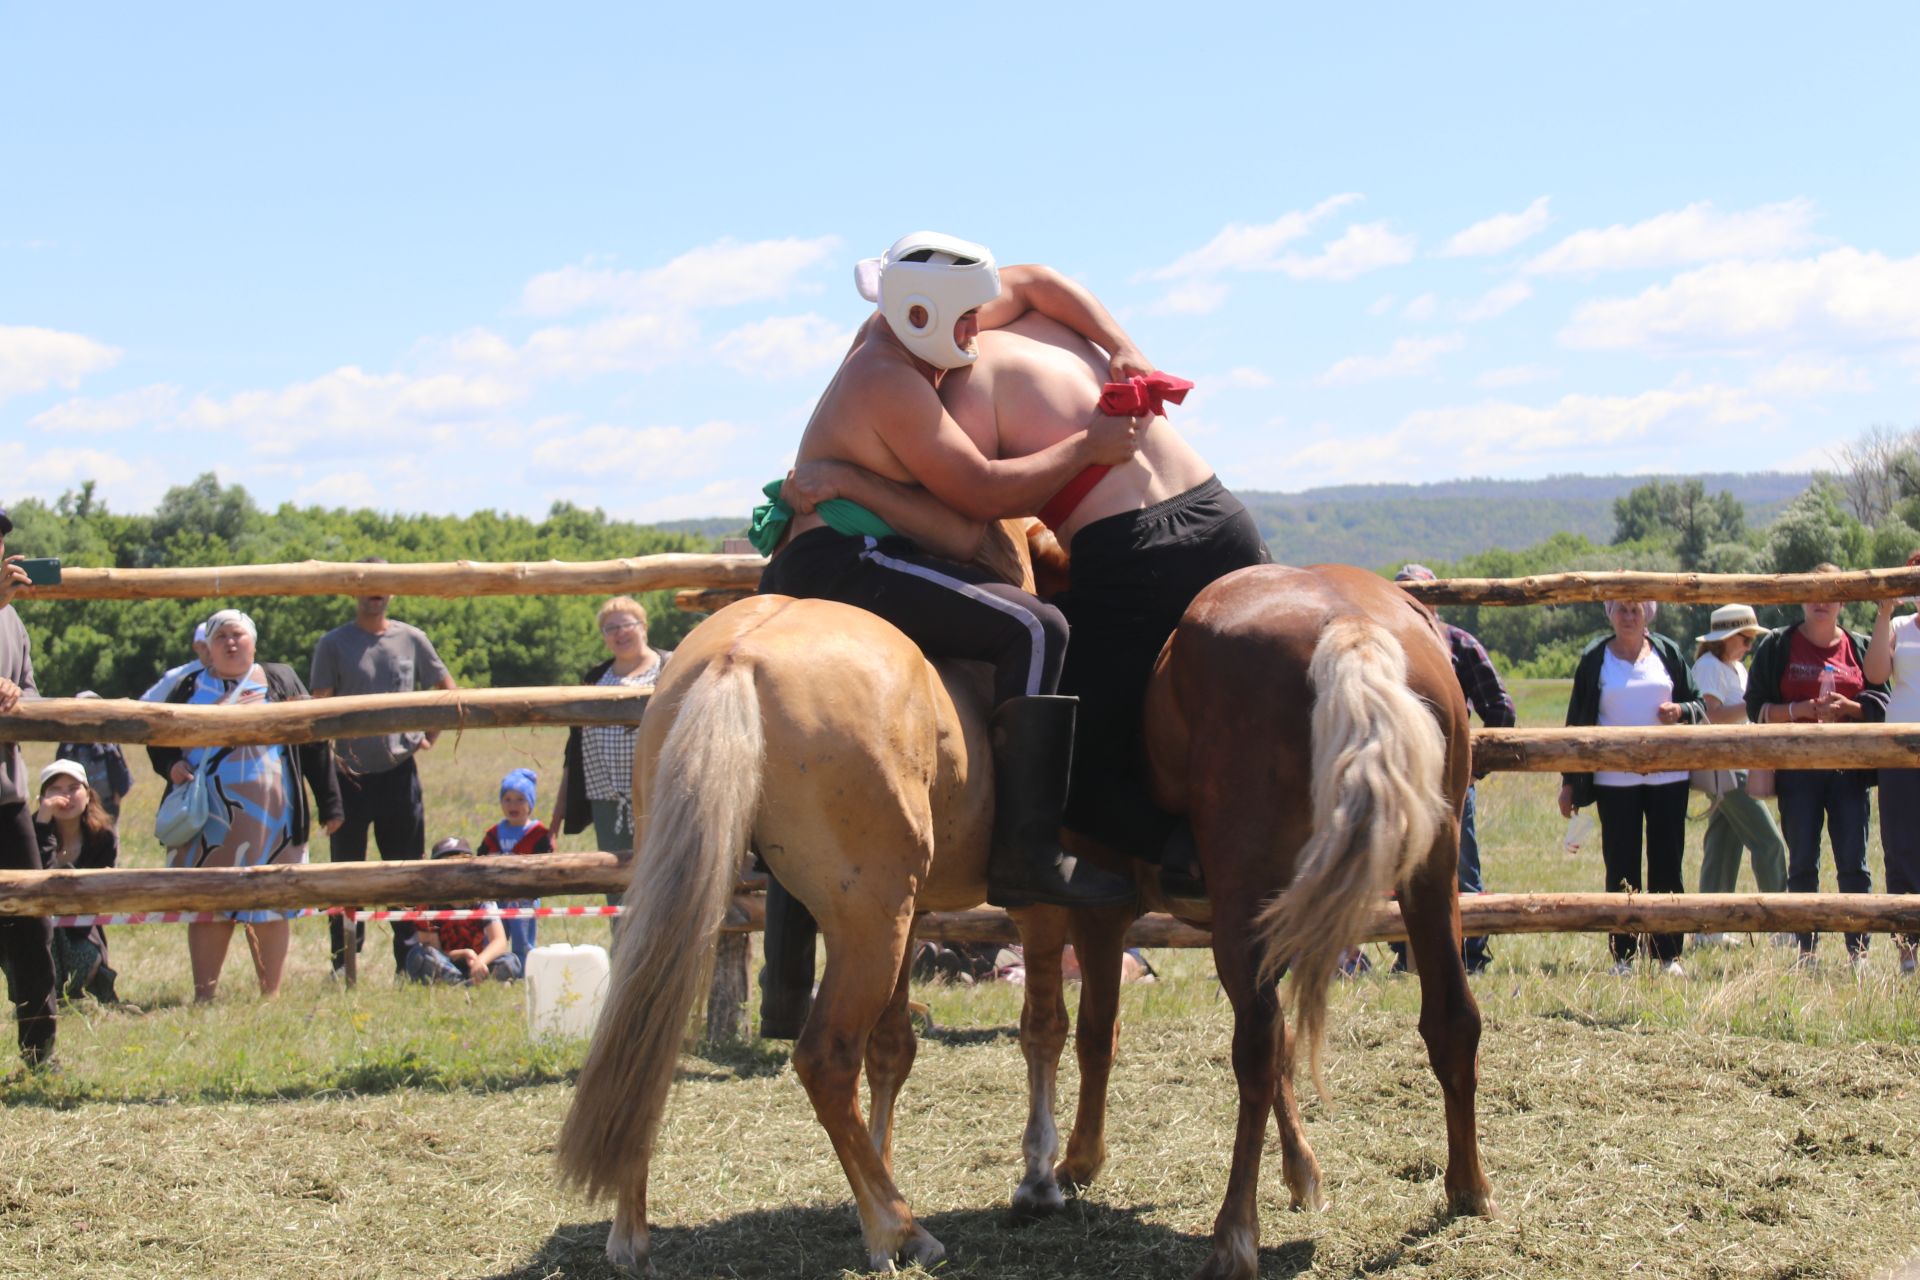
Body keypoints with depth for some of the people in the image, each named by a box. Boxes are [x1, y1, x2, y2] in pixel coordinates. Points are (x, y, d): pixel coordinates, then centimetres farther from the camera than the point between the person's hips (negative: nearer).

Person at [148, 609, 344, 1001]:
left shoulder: (281, 681, 10)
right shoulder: (190, 688, 13)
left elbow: (314, 744, 9)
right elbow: (158, 739, 18)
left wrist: (329, 804, 4)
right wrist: (170, 765, -5)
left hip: (269, 817, -1)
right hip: (208, 821, 1)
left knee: (270, 908, 2)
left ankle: (272, 996, 9)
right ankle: (204, 996, 8)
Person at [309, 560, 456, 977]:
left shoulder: (411, 639, 7)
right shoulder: (333, 644, 0)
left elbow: (446, 688, 18)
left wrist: (430, 737, 9)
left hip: (400, 771, 2)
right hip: (351, 774, -2)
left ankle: (410, 962, 11)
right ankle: (344, 965, 8)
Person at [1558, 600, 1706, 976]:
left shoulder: (1668, 653, 10)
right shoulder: (1594, 659, 6)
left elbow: (1699, 706, 15)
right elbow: (1577, 721, 8)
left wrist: (1680, 711, -9)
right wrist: (1569, 781, 5)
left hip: (1668, 775, 1)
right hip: (1614, 779, -1)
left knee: (1667, 865, 1)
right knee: (1621, 868, -1)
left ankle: (1669, 954, 7)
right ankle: (1623, 956, 5)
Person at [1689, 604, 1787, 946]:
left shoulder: (1737, 668, 20)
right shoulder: (1709, 667, -10)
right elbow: (1712, 716, -21)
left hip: (1738, 767, 10)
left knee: (1724, 846, 8)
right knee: (1769, 842, -11)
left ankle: (1708, 931, 9)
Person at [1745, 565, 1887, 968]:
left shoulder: (1861, 648, 12)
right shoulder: (1776, 646, 6)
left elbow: (1882, 704, 8)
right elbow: (1757, 708, 1)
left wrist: (1848, 707, -11)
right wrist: (1803, 709, -14)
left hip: (1849, 769, 1)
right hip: (1798, 771, -1)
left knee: (1854, 864, -2)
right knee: (1802, 865, 0)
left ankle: (1859, 951, 3)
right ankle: (1807, 954, 5)